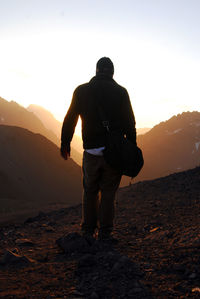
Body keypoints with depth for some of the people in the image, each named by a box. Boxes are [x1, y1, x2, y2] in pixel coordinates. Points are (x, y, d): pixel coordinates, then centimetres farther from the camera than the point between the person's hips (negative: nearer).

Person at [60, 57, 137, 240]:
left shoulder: (82, 91, 2)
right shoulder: (120, 92, 0)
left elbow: (70, 119, 6)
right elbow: (130, 123, -2)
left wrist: (65, 143, 17)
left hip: (91, 151, 1)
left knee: (90, 192, 15)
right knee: (108, 193, 7)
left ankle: (88, 232, 19)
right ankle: (105, 234, 10)